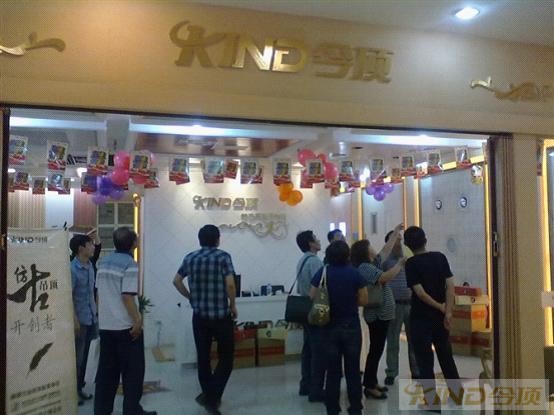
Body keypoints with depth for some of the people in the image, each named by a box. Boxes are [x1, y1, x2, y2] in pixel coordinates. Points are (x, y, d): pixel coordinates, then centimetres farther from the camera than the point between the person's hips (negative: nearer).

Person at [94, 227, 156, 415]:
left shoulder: (103, 262, 9)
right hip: (126, 326, -7)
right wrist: (137, 321, -15)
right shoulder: (130, 265, -15)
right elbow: (127, 296, -20)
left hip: (105, 325, 7)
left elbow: (99, 293, 14)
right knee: (133, 372, 5)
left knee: (106, 371, 14)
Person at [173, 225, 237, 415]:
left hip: (199, 316, 4)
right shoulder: (223, 257, -10)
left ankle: (209, 395, 23)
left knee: (203, 357, 13)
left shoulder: (190, 258, 5)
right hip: (221, 315, -4)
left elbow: (176, 281, 11)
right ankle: (212, 396, -3)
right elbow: (230, 284, -18)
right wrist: (233, 305, -4)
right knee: (226, 357, 7)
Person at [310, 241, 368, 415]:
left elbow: (312, 298, -4)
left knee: (332, 370, 10)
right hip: (351, 326, -1)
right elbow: (363, 300, -6)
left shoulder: (322, 273, -7)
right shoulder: (354, 273, -9)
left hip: (330, 327, 1)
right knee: (353, 369, 10)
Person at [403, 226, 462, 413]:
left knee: (425, 360, 5)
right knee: (446, 355, 21)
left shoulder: (411, 263, -12)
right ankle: (457, 391, 33)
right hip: (440, 317, 5)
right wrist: (448, 312, -9)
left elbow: (420, 292, -18)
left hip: (421, 318, -5)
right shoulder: (440, 257, 0)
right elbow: (450, 285, -7)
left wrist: (440, 307, -8)